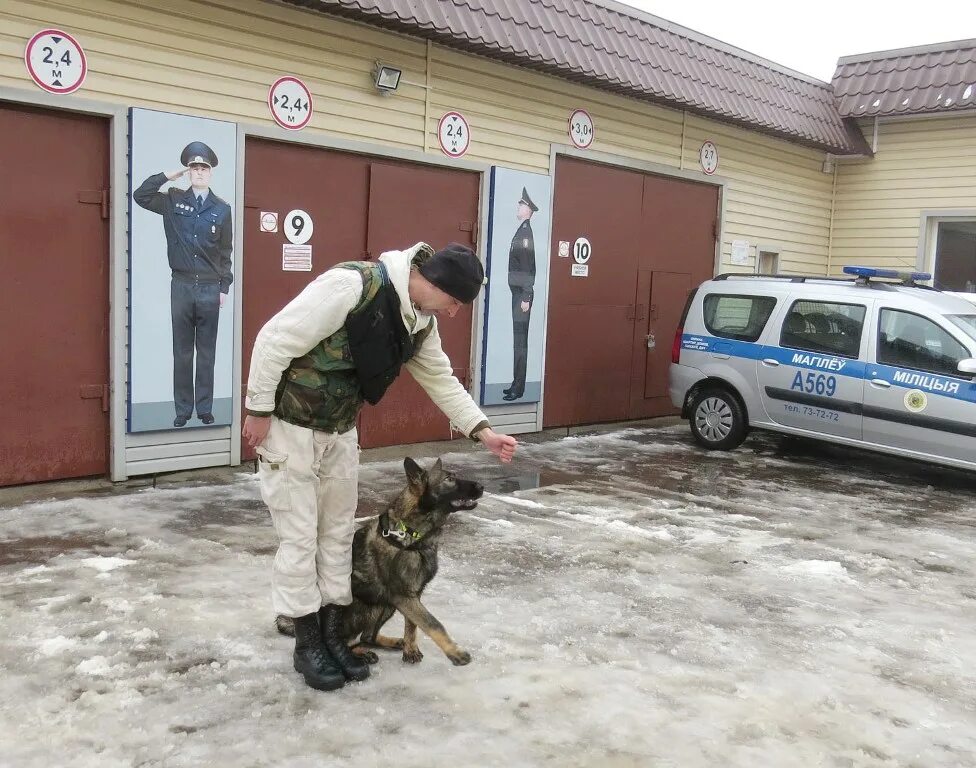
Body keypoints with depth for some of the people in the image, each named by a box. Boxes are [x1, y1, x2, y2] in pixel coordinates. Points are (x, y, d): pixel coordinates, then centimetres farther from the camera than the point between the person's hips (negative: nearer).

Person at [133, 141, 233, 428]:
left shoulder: (222, 209, 4)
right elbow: (140, 195, 0)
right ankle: (183, 409, 13)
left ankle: (205, 408, 14)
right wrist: (169, 176, -2)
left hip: (210, 288, 0)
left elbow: (226, 252, 5)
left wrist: (224, 287, 2)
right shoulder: (173, 201, 6)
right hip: (181, 286, 0)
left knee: (206, 352, 6)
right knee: (182, 351, 6)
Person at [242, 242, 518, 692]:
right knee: (299, 537, 1)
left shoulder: (421, 323, -2)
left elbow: (440, 378, 11)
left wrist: (481, 430, 3)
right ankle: (307, 643, 15)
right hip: (289, 426, -8)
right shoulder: (352, 286, -29)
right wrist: (259, 410, -18)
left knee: (338, 532, 13)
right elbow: (275, 340, -25)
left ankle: (332, 633, 26)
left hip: (340, 431, 8)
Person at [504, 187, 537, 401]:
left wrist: (526, 298, -19)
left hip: (523, 294, -9)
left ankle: (519, 387, -1)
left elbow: (529, 267, -18)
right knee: (517, 338, 12)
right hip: (516, 292, 9)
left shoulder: (527, 232, -14)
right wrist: (520, 295, 14)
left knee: (520, 339, -5)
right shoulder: (521, 231, 14)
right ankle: (516, 383, 19)